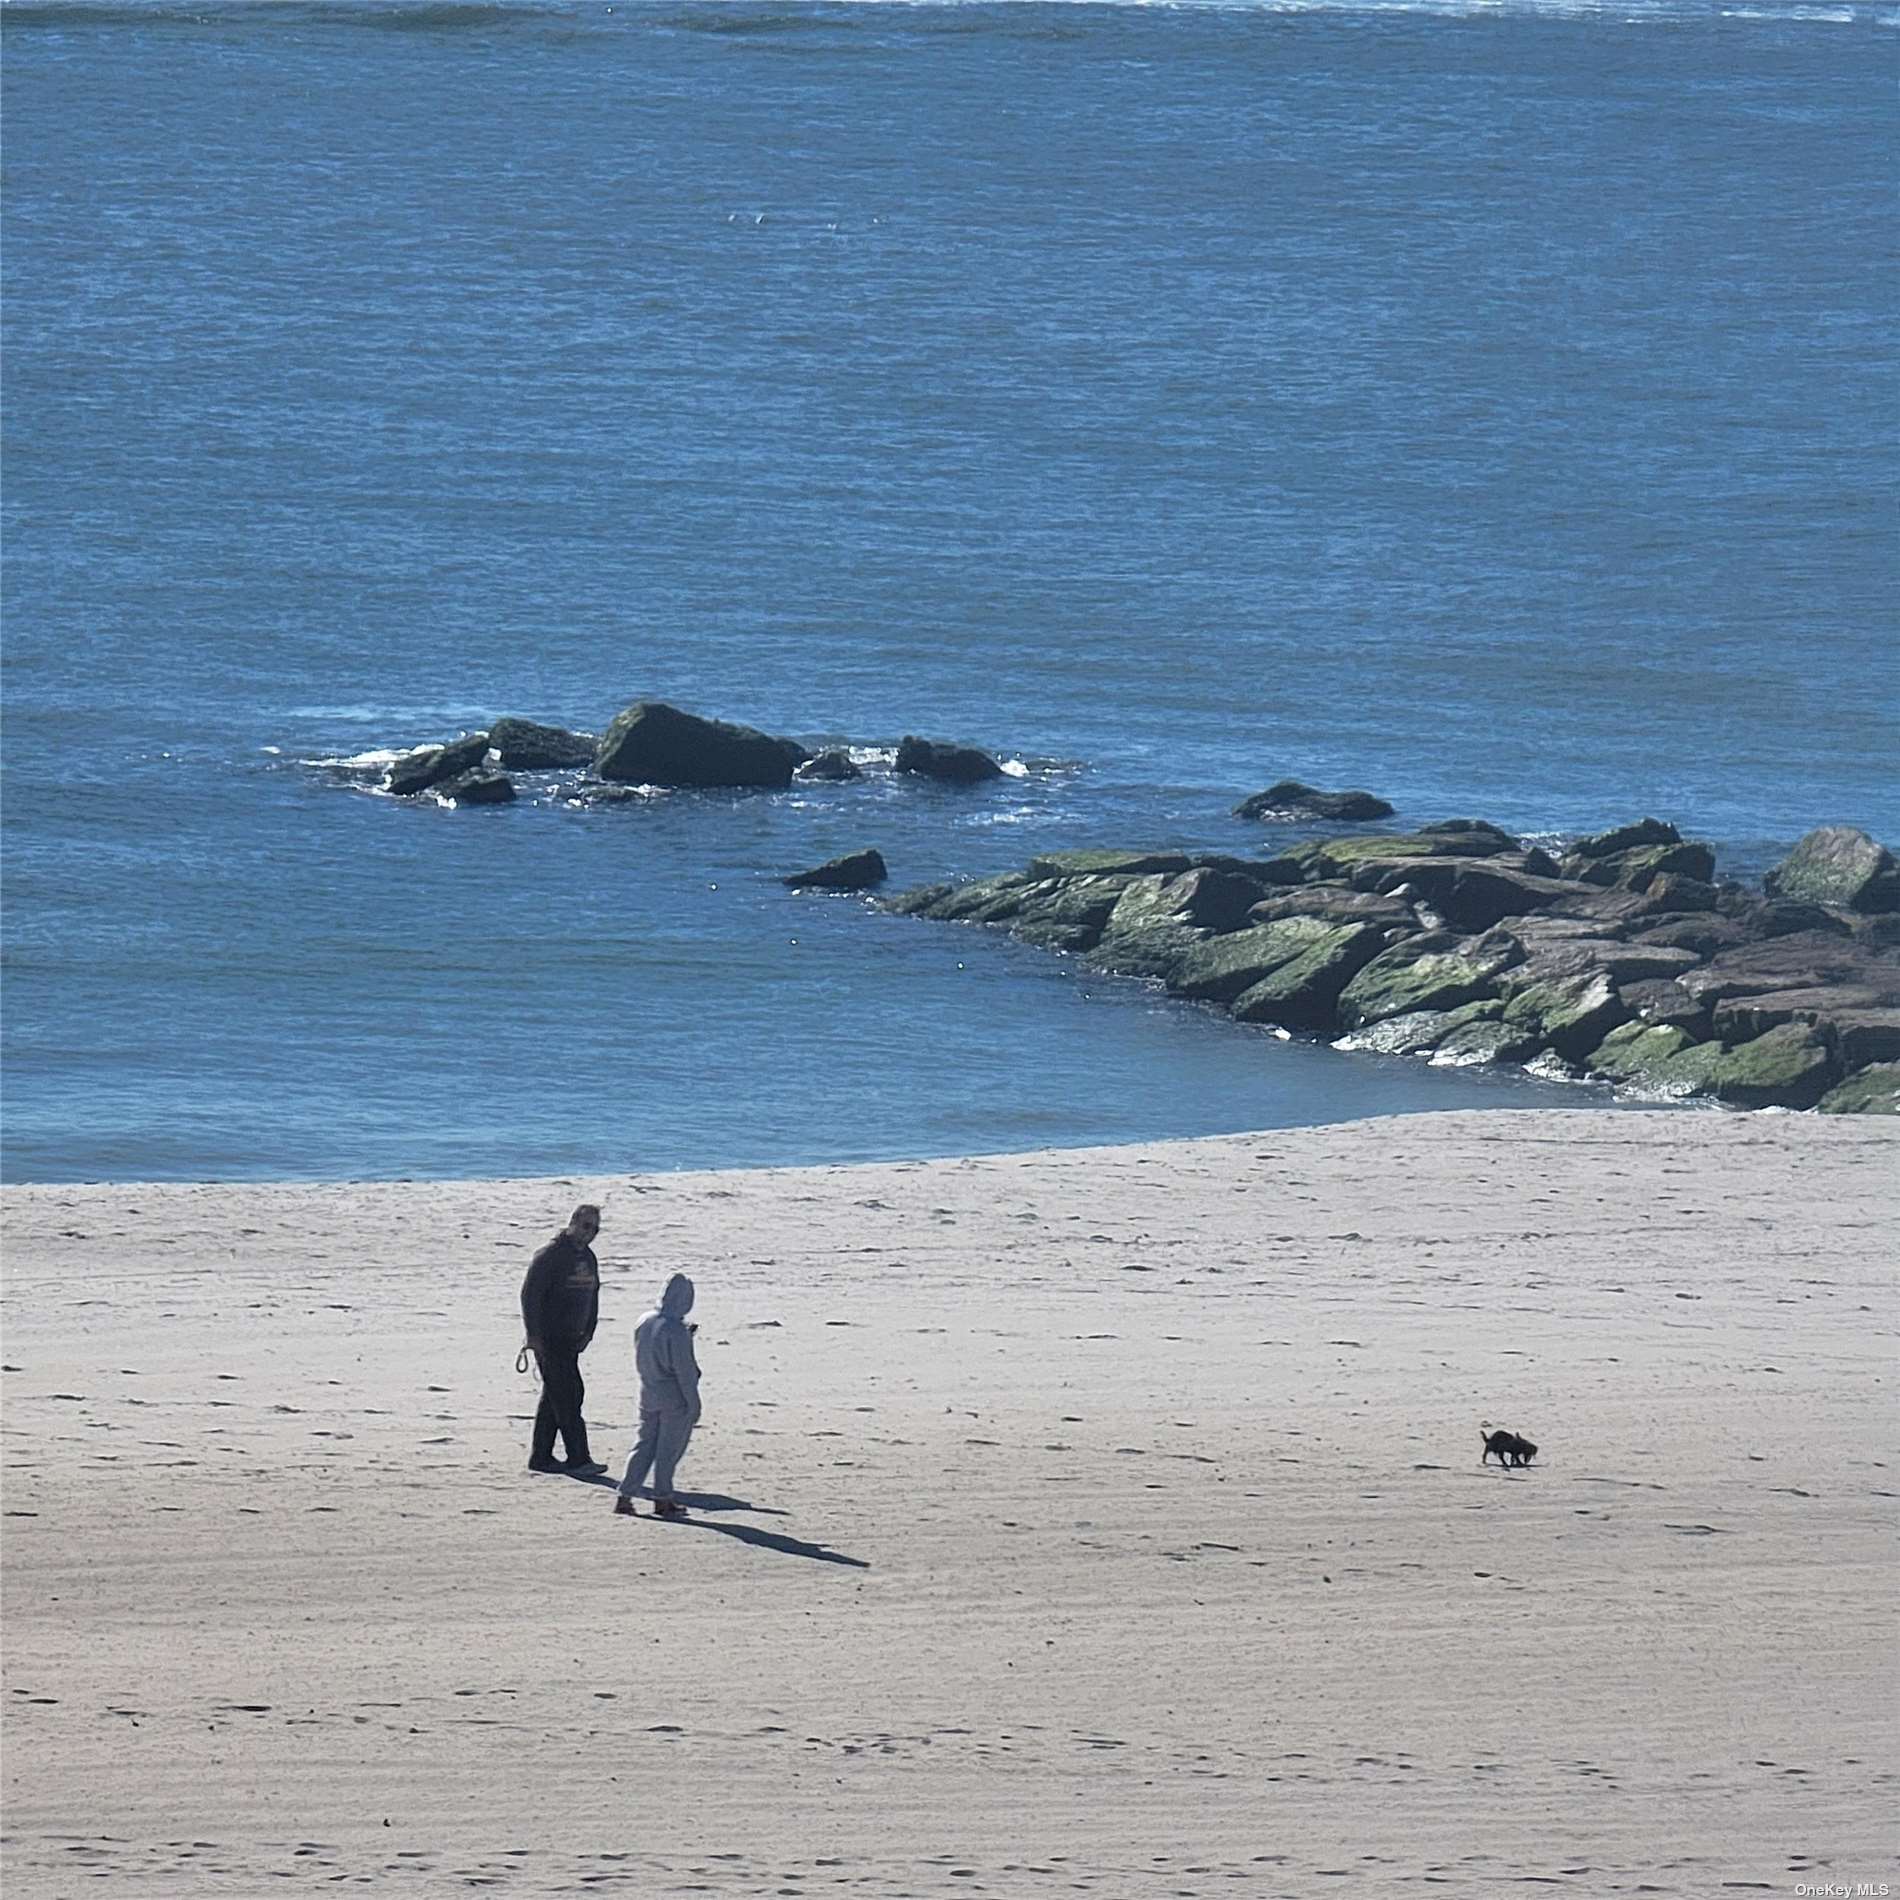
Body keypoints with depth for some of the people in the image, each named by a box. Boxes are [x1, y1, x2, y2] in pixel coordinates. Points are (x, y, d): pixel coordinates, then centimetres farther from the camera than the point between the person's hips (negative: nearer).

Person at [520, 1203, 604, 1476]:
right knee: (567, 1396, -12)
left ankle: (541, 1456, 19)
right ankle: (578, 1459, -13)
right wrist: (533, 1336, -20)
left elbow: (592, 1297, 21)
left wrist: (588, 1332, 12)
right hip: (548, 1338, -9)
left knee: (554, 1397, 12)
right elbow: (530, 1294, -17)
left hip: (570, 1340, 9)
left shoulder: (588, 1258, 12)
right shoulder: (551, 1256, -14)